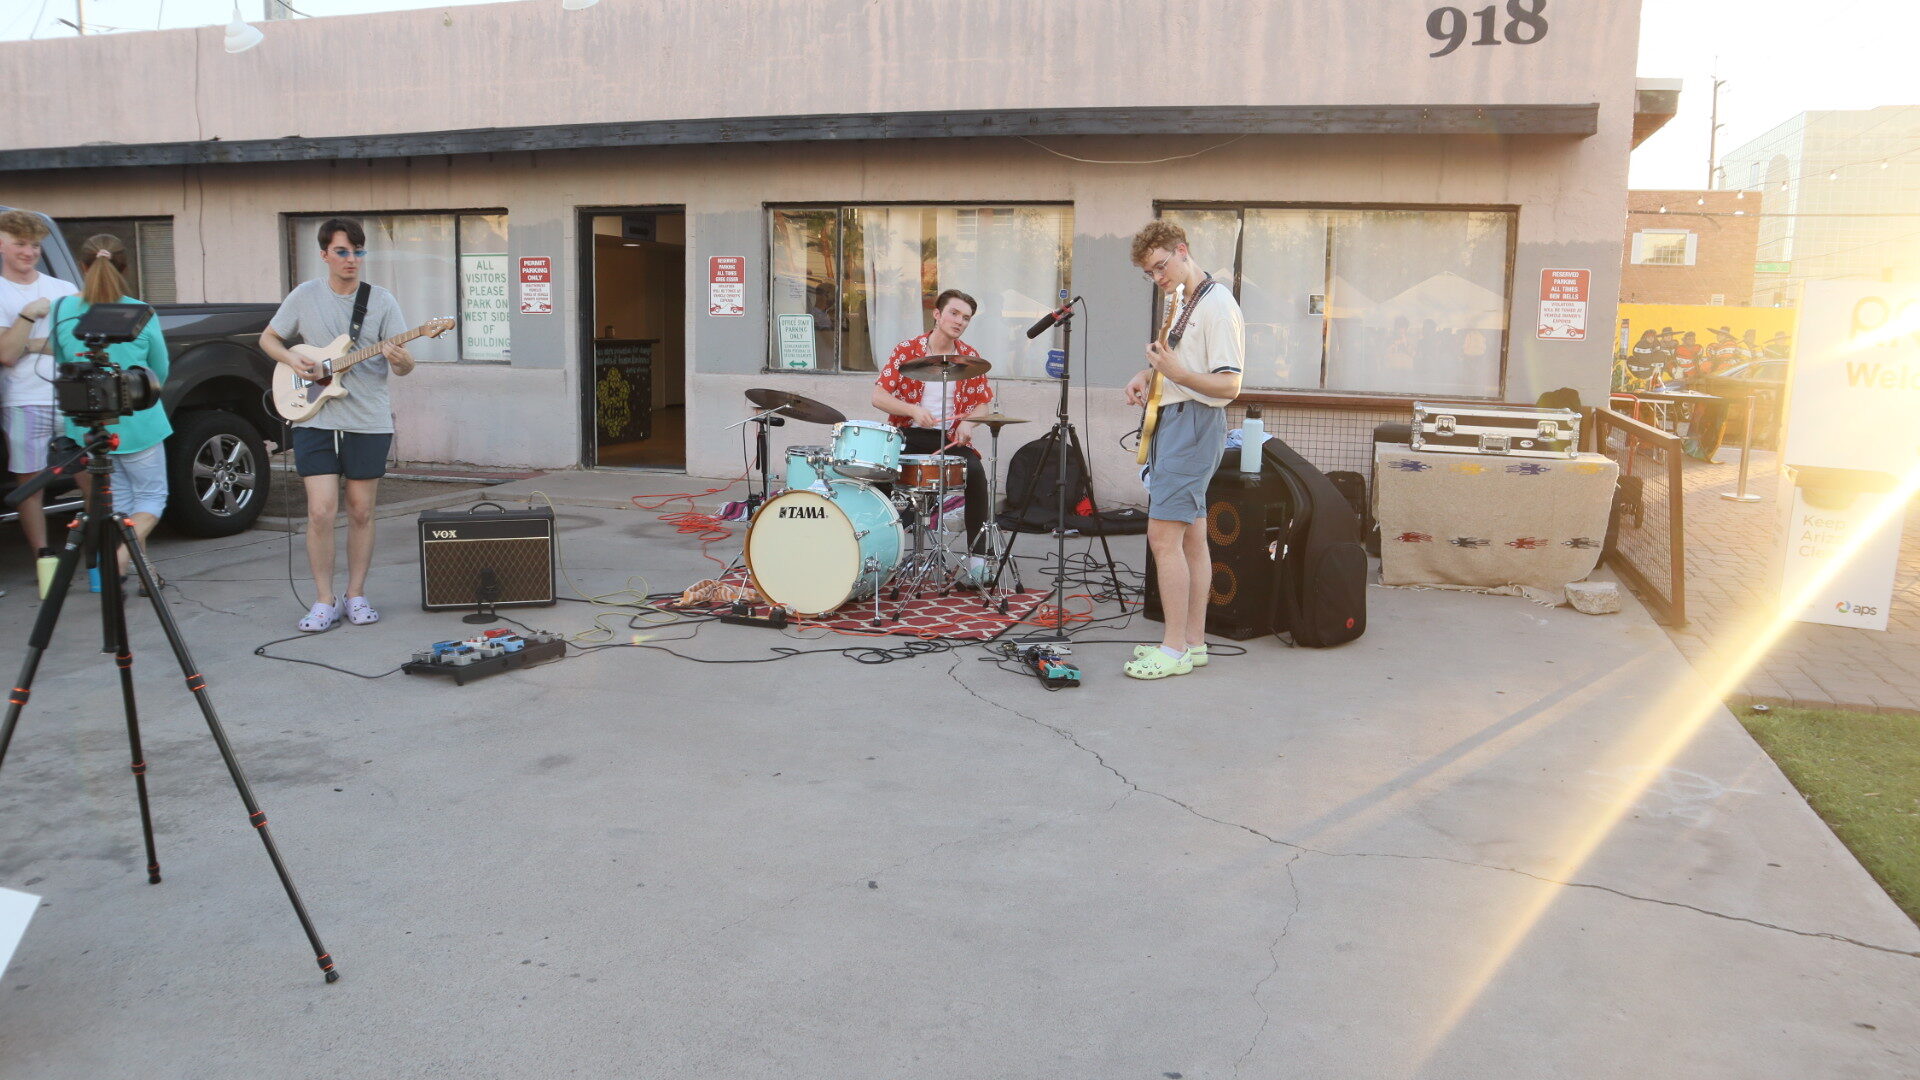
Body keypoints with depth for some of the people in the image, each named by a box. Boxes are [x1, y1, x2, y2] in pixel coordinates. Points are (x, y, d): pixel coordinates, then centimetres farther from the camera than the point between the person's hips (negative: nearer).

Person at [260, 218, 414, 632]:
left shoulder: (382, 301, 1)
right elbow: (268, 338, 14)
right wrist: (292, 360, -6)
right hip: (315, 420, 0)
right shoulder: (304, 296, 3)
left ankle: (356, 596, 18)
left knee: (361, 511, 6)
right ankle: (324, 602, 4)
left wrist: (399, 360, -26)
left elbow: (405, 365, -2)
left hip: (369, 422, 0)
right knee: (321, 510, -7)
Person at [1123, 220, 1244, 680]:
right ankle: (1193, 641, 17)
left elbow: (1229, 385, -19)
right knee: (1191, 535, 11)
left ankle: (1174, 650, -9)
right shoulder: (1184, 304, 16)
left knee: (1163, 534, -13)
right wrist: (1148, 375, 11)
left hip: (1194, 423, -10)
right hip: (1173, 421, 10)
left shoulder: (1218, 305, -14)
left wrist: (1175, 374, -31)